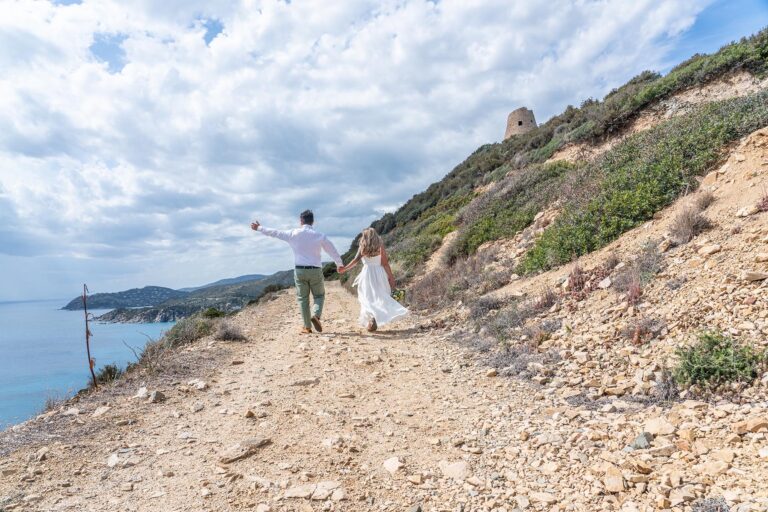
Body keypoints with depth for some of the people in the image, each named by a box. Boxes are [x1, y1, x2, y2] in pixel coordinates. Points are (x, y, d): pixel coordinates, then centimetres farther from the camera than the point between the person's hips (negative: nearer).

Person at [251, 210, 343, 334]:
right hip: (315, 270, -1)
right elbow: (333, 251, 4)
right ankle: (315, 315, -14)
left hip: (299, 270, 1)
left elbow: (275, 233, 9)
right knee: (319, 296, 14)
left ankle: (307, 327, 11)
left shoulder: (293, 234, -1)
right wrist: (340, 265, 20)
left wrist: (259, 228, 24)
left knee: (303, 298, 10)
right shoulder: (320, 236, -2)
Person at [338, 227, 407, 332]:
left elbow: (356, 260, -9)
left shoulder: (362, 247, 2)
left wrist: (345, 268, -1)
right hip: (379, 273, 1)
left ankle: (371, 319, -12)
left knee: (368, 299, 4)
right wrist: (391, 277, 3)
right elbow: (385, 264, -1)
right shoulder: (380, 246, 2)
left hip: (367, 274, 0)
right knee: (380, 297, 9)